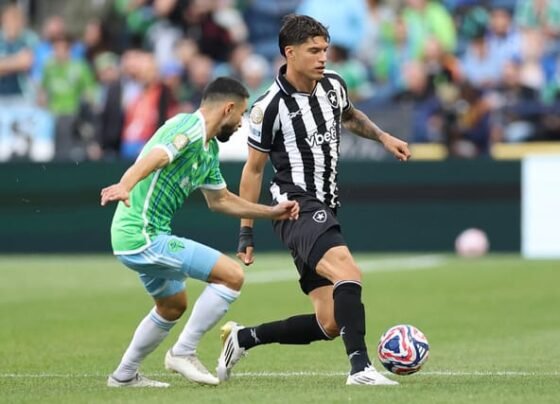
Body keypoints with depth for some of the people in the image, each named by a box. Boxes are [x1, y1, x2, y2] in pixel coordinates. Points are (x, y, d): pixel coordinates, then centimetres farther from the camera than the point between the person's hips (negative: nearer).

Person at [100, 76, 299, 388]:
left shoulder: (210, 149, 15)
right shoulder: (189, 127, -15)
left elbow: (220, 199, 29)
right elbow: (153, 158, -34)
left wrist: (272, 212, 29)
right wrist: (124, 186, -52)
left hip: (134, 237, 11)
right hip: (143, 236, -11)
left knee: (174, 305, 30)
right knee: (233, 276, -13)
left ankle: (125, 375, 39)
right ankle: (184, 352, -5)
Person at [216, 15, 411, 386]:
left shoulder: (333, 85, 6)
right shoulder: (271, 107, -11)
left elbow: (350, 115, 32)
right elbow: (253, 169, -2)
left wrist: (383, 137, 15)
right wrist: (246, 232, 0)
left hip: (325, 210, 8)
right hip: (297, 207, -7)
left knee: (328, 325, 4)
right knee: (348, 274, -33)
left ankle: (242, 339, 19)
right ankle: (361, 367, -37)